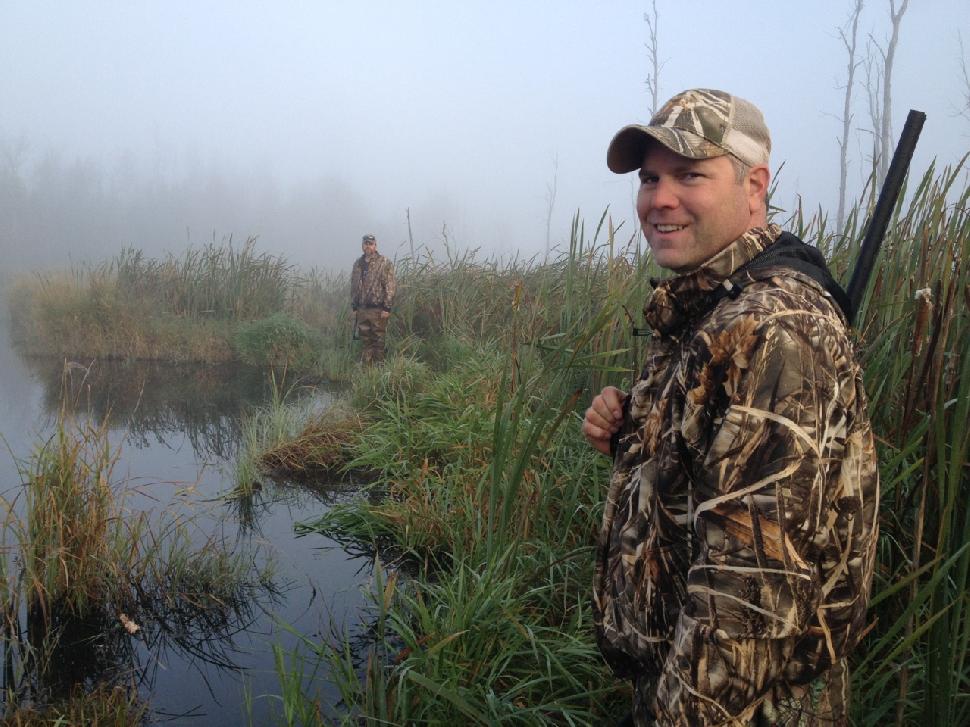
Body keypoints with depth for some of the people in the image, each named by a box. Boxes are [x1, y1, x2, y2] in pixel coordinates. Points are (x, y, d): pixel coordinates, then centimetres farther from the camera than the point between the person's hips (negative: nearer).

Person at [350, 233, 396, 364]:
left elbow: (390, 287, -10)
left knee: (378, 340, 0)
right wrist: (354, 307, 13)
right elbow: (353, 287, 18)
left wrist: (387, 308, -15)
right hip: (362, 309, 5)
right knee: (365, 340, 9)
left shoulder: (384, 263, -6)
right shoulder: (358, 264, 13)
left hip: (378, 309, -5)